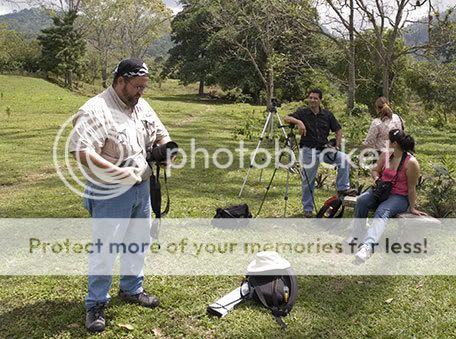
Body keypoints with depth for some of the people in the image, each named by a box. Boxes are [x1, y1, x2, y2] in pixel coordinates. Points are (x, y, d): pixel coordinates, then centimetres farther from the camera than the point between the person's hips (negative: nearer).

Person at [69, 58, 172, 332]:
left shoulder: (142, 106, 6)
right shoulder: (96, 110, -19)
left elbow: (160, 133, 18)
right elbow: (81, 151, -29)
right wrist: (118, 173, -31)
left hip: (141, 188, 8)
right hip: (110, 194, -8)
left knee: (138, 242, 18)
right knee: (105, 248, 0)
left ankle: (132, 289, 37)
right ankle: (96, 304, 17)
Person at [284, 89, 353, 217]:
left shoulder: (327, 115, 4)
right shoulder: (302, 113, -1)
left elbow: (338, 130, 10)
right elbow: (286, 118, -15)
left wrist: (337, 146, -2)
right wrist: (298, 121, -33)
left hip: (324, 149, 2)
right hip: (308, 150, -2)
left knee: (344, 158, -20)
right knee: (308, 181, 2)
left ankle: (343, 188, -9)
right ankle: (307, 209, 15)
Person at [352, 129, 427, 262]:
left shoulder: (411, 162, -14)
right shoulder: (386, 155, 4)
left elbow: (411, 187, -10)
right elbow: (375, 170, 19)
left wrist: (412, 208, -5)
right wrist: (377, 179, -4)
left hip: (400, 197, -6)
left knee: (382, 211, -36)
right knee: (362, 200, -25)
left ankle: (367, 246, -57)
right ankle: (356, 235, -18)